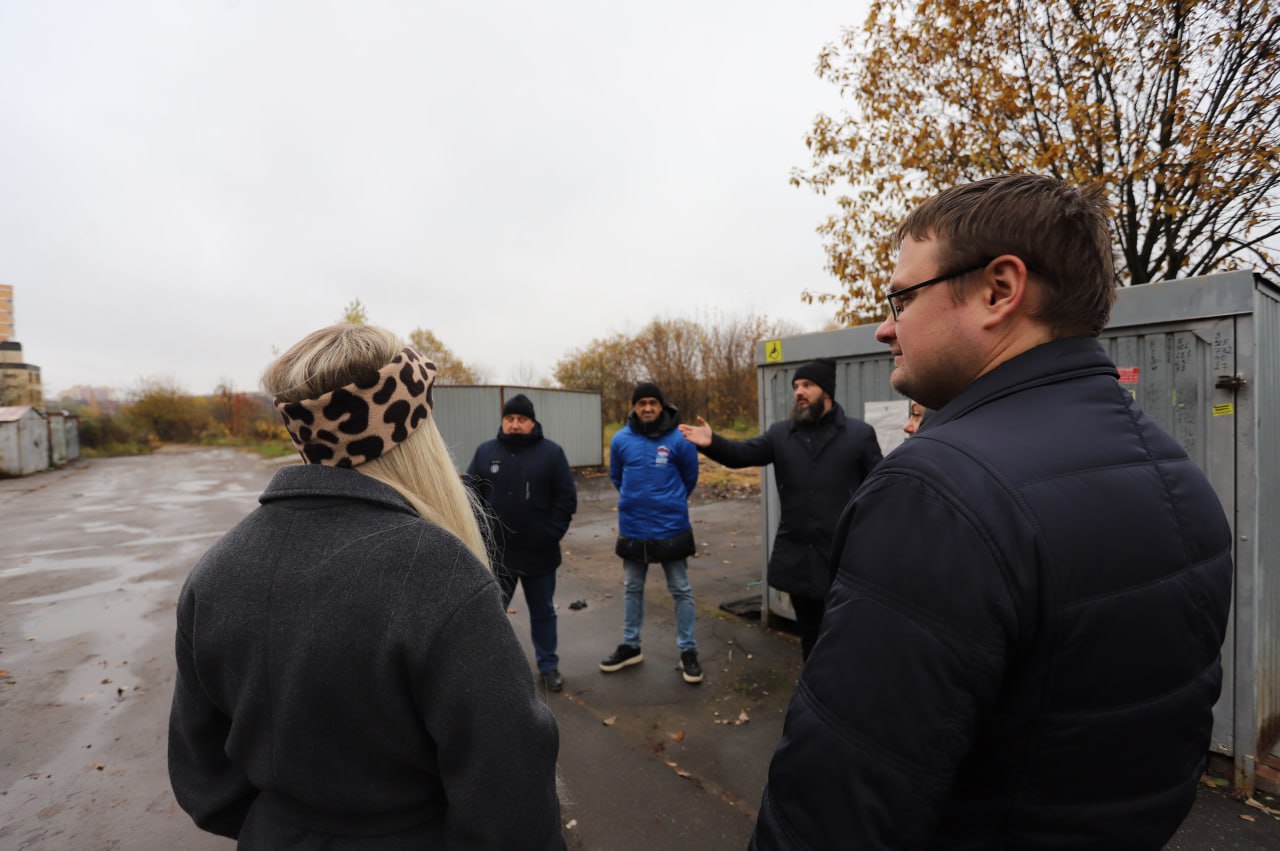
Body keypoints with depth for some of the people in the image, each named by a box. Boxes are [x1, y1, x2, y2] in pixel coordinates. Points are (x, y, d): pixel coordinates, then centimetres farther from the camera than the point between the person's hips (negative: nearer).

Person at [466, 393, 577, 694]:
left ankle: (548, 666, 33)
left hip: (539, 553, -1)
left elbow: (566, 499, -4)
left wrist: (551, 535, -11)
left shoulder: (551, 452, -5)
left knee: (543, 613, 15)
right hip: (496, 553, 1)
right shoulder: (485, 451, 0)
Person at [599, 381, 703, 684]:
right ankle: (630, 646, 33)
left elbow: (690, 478, 4)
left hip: (671, 528, -2)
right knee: (632, 589, 16)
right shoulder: (621, 440, -5)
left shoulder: (680, 439, -11)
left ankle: (688, 651, 23)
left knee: (681, 591, 8)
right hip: (632, 529, 3)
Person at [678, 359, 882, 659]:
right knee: (809, 635, 20)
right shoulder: (780, 433, 4)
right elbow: (744, 453, -10)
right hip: (797, 556, 3)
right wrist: (713, 443, -31)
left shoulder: (859, 433, -2)